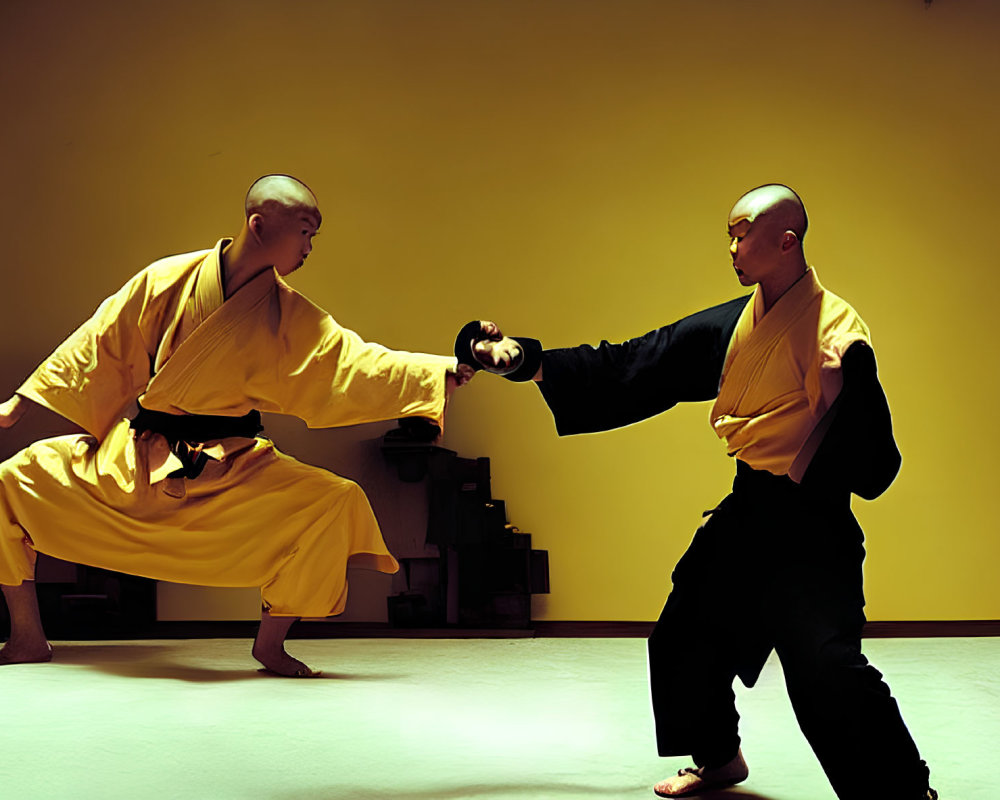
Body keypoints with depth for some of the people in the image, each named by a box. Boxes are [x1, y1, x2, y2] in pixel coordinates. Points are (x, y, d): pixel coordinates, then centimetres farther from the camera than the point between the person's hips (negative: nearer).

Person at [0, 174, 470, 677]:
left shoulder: (291, 319, -5)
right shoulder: (167, 281, -8)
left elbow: (358, 362, -13)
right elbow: (100, 344, 0)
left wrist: (449, 370, -25)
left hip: (228, 467, 0)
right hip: (132, 453, 1)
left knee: (337, 502, -21)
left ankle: (270, 644, -1)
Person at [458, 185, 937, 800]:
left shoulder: (838, 332, -16)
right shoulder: (730, 326, 4)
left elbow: (875, 468, -16)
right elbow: (631, 369, 6)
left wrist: (838, 398, -34)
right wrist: (528, 361, 0)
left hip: (807, 526, -8)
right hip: (747, 516, 8)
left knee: (826, 670, -19)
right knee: (686, 642, 17)